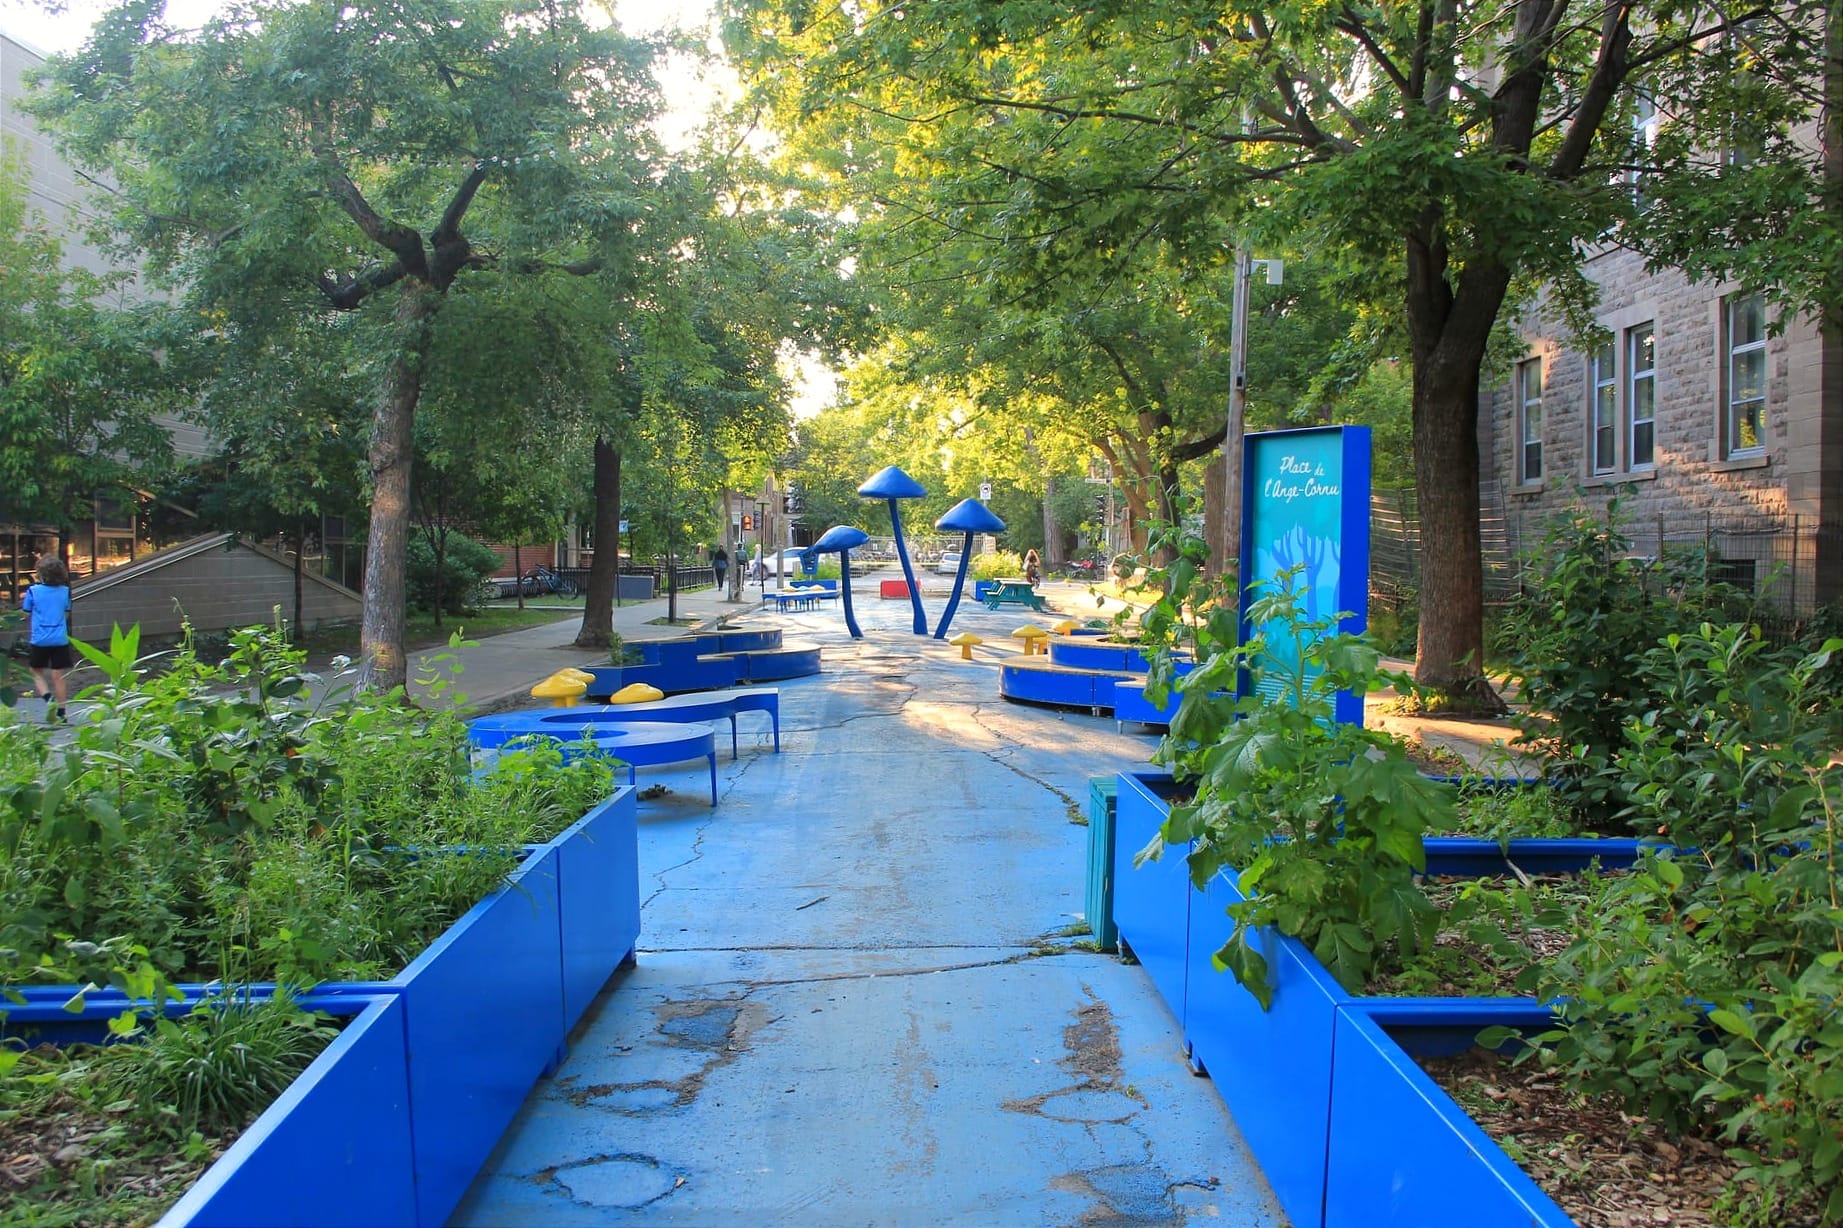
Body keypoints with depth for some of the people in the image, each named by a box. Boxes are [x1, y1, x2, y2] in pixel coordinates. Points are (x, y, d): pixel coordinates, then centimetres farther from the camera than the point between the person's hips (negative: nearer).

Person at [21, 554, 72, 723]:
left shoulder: (33, 591, -6)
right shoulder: (65, 591, 1)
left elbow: (26, 613, 2)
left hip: (40, 640, -2)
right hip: (60, 639, 2)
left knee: (37, 673, 14)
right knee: (58, 676, 5)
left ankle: (48, 697, -10)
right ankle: (61, 712, 5)